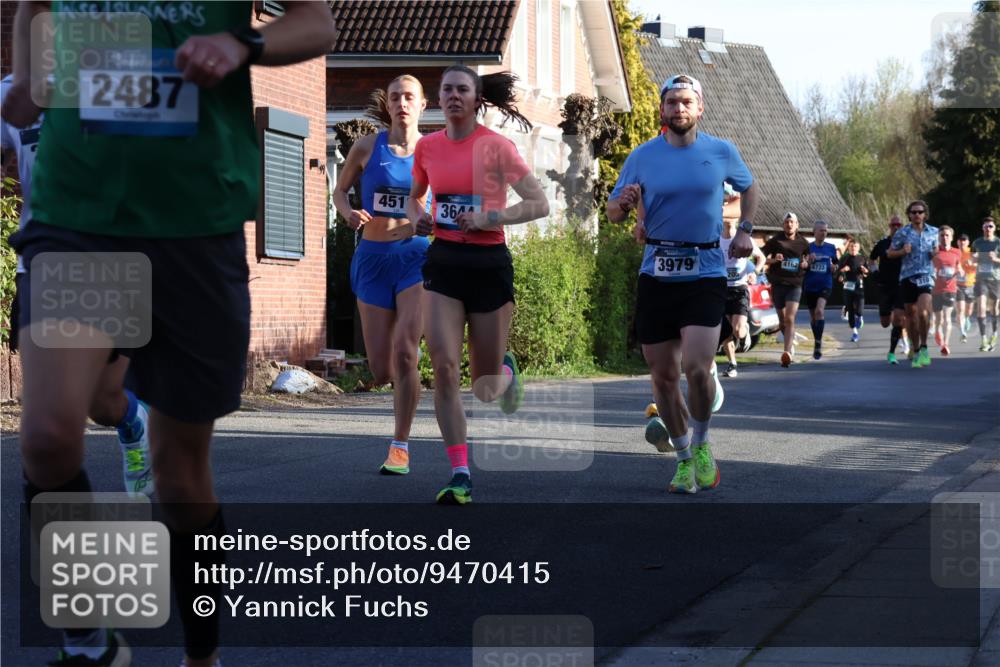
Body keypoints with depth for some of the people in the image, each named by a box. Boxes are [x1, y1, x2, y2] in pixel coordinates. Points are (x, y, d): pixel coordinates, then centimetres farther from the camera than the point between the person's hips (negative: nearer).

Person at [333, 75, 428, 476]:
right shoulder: (367, 147, 3)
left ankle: (400, 447, -13)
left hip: (417, 257, -1)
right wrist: (348, 213, -6)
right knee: (381, 371, 1)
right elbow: (340, 190, 15)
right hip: (373, 258, 1)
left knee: (404, 351, -20)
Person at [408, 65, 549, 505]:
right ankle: (460, 476, -10)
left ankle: (506, 370, 44)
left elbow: (539, 204, -8)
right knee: (443, 366, -14)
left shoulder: (496, 147, -6)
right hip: (443, 261, 3)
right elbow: (414, 195, 24)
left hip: (489, 262, -3)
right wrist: (416, 216, 2)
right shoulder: (427, 146, 6)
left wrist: (490, 218, -20)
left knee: (484, 389, 5)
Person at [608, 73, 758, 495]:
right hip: (656, 277, 2)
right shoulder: (642, 157, 3)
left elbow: (748, 188, 22)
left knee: (696, 367, -17)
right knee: (663, 376, 4)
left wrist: (745, 231, 7)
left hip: (705, 275, -2)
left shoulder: (721, 152, 3)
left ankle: (701, 445, 9)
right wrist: (623, 203, -14)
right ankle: (683, 457, 21)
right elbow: (613, 213, 9)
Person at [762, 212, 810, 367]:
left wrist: (806, 264, -2)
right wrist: (773, 260, -17)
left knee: (790, 318, -17)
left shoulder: (803, 243, 6)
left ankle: (787, 353, -26)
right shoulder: (775, 241, 2)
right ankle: (791, 344, 38)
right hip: (778, 283, 1)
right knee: (782, 320, 10)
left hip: (795, 284, -1)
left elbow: (808, 258, 21)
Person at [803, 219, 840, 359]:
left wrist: (835, 268, -7)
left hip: (825, 285, -2)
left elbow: (837, 264, 16)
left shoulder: (831, 248, 4)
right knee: (813, 316, 12)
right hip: (810, 285, 2)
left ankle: (818, 343, -24)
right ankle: (817, 342, 31)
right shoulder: (807, 248, 2)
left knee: (819, 310, -24)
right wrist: (809, 261, -16)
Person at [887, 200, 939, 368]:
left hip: (926, 276, 0)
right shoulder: (902, 233, 2)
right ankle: (916, 352, 19)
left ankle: (924, 347, -4)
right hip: (907, 277, 1)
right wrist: (902, 252, -11)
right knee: (911, 316, 6)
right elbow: (890, 253, 8)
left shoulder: (933, 232, 7)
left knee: (923, 312, -20)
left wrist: (935, 253, -1)